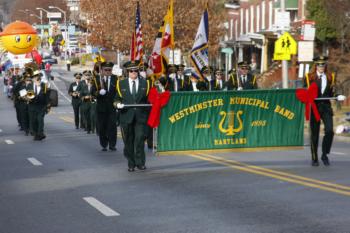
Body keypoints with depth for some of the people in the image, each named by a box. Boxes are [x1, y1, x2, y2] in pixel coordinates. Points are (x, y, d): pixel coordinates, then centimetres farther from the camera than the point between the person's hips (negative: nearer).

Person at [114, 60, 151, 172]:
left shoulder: (145, 83, 10)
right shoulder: (121, 84, 11)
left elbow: (148, 99, 9)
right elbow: (117, 98, 12)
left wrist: (148, 113, -4)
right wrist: (118, 104, -10)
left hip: (140, 116, -1)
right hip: (126, 116, 1)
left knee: (140, 139, -8)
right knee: (128, 141, 3)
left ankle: (140, 162, 0)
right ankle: (131, 164, 11)